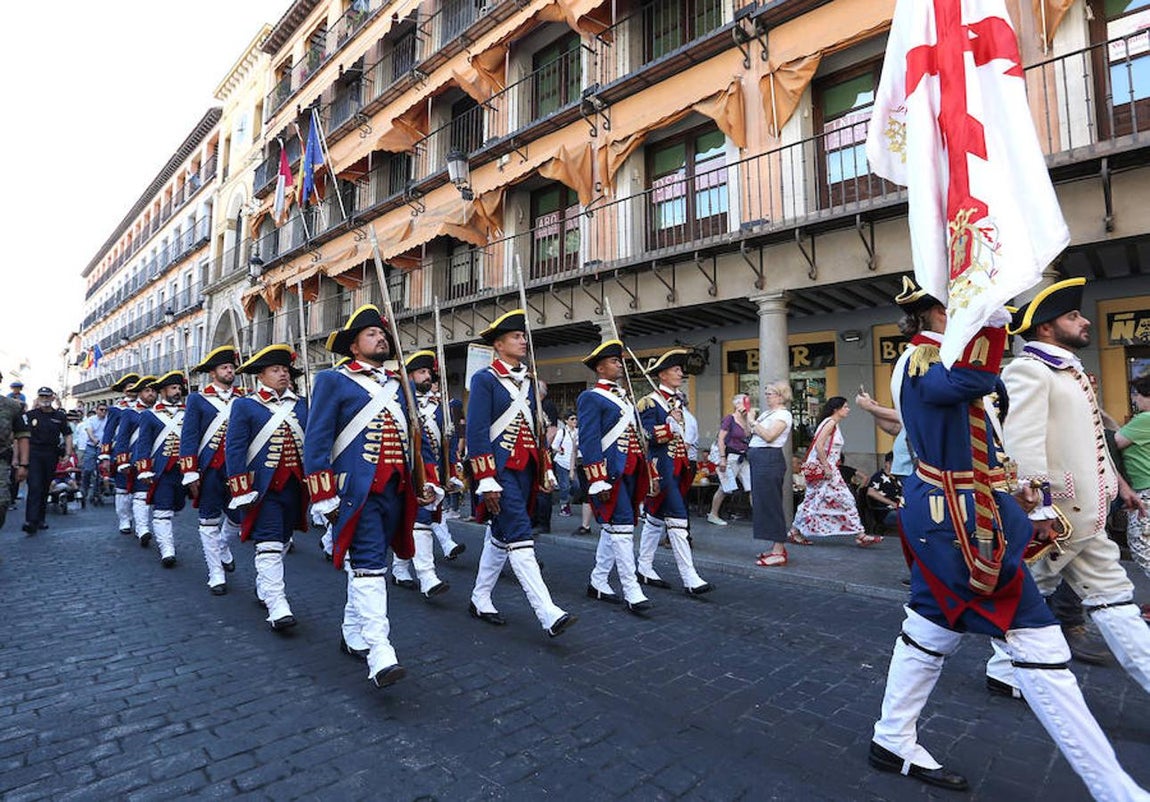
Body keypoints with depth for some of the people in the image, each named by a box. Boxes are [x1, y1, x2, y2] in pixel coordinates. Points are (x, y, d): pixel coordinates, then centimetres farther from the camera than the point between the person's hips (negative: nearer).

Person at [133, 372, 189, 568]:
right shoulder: (150, 415, 3)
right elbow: (143, 443, -1)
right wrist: (144, 471, -9)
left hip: (183, 471, 4)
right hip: (161, 471, -4)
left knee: (175, 508, 15)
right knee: (163, 511, -7)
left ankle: (163, 537, 36)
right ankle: (167, 550, -8)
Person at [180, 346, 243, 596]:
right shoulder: (198, 399, 2)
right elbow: (188, 438, -2)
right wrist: (190, 473, -8)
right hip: (210, 470, -3)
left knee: (238, 517, 8)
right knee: (210, 522, 4)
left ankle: (223, 548, 39)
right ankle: (216, 575, 14)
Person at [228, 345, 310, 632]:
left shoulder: (301, 404, 11)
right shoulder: (244, 405, -1)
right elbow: (234, 449, -6)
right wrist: (240, 490, -12)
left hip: (294, 487, 5)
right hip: (263, 487, -5)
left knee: (281, 542, 15)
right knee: (269, 545, -9)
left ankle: (263, 587, 34)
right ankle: (277, 606, -9)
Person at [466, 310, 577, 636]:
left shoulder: (528, 380, 15)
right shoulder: (485, 379, -7)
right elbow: (476, 433, -13)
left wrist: (546, 471, 14)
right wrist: (487, 482, -17)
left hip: (526, 471, 8)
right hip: (501, 471, -7)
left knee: (500, 537, 14)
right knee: (520, 538, -11)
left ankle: (480, 601, 28)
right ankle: (549, 615, -12)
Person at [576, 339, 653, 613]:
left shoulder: (624, 396, 19)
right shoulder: (591, 398, -7)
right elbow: (589, 442, -14)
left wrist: (648, 473, 17)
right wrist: (598, 482, -19)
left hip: (629, 474, 9)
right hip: (611, 474, -9)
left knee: (611, 528, 14)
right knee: (622, 528, -8)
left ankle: (598, 583, 25)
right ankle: (632, 592, -2)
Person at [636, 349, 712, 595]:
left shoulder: (676, 401, 16)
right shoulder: (651, 402, -11)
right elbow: (647, 438, -16)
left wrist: (687, 463, 23)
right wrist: (670, 425, -25)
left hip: (676, 469, 9)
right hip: (662, 470, -9)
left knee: (655, 519, 14)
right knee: (677, 521, -9)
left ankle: (644, 569, 23)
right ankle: (690, 580, -6)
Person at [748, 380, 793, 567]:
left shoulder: (783, 414, -8)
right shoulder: (767, 413, 20)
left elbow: (768, 436, -20)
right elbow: (751, 433, 21)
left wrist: (753, 421, -11)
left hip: (769, 459, -10)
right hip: (758, 460, 10)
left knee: (770, 503, -8)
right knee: (763, 503, 11)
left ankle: (779, 552, -3)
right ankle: (777, 547, 20)